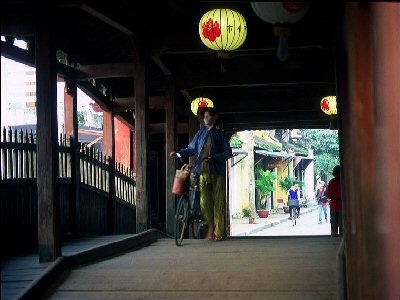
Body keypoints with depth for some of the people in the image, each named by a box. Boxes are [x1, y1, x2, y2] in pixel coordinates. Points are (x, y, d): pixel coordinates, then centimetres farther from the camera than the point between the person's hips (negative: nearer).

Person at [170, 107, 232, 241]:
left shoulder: (219, 134, 7)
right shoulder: (200, 134, 14)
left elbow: (228, 152, 1)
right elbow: (191, 149, 16)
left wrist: (214, 158, -13)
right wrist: (178, 152, 0)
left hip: (217, 172, -2)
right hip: (203, 172, 2)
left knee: (218, 201, -1)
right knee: (204, 201, -5)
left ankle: (218, 231, 6)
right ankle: (210, 226, 16)